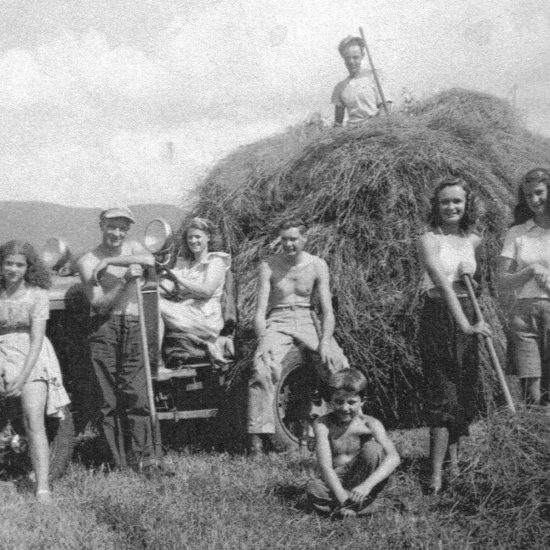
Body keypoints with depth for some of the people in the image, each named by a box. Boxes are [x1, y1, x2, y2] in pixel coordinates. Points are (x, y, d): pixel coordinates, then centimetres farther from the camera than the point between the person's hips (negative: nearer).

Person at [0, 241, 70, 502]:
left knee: (34, 422, -14)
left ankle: (43, 489, -18)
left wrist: (22, 378, -16)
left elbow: (36, 339, -7)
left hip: (31, 359, -3)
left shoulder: (37, 296, -2)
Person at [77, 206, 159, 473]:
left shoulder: (131, 247, 12)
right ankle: (119, 462, 0)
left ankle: (143, 456, -5)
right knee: (109, 398, -3)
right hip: (104, 328, -2)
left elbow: (150, 260, -12)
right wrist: (125, 280, -21)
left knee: (136, 394, -6)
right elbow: (99, 302, -8)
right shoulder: (88, 261, 2)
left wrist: (110, 261, -15)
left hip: (133, 328, 2)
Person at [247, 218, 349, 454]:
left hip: (307, 320, 1)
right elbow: (260, 311, -5)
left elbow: (327, 310, -2)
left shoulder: (317, 266, 2)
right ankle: (258, 434, -26)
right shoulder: (268, 266, -2)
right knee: (262, 368, -31)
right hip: (277, 322, -1)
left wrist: (325, 342, -18)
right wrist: (263, 342, -22)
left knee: (339, 365, -25)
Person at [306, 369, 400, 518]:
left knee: (372, 448, -26)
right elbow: (325, 465, -20)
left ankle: (359, 504, -18)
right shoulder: (323, 424, -10)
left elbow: (394, 457, -24)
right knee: (313, 489, -32)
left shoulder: (370, 424, -10)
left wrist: (367, 485, -39)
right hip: (336, 482, -1)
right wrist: (343, 498, -35)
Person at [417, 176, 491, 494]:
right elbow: (442, 282, -25)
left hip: (466, 316, 6)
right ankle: (437, 474, -9)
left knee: (467, 391, 8)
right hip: (438, 316, -6)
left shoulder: (473, 240, 7)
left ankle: (454, 457, 23)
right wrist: (464, 323, -33)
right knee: (443, 393, -10)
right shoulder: (430, 240, -12)